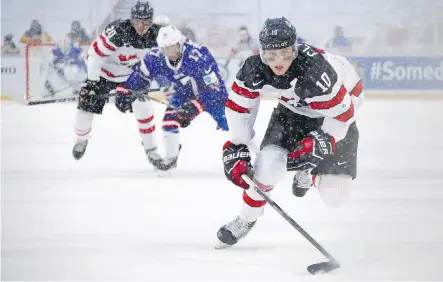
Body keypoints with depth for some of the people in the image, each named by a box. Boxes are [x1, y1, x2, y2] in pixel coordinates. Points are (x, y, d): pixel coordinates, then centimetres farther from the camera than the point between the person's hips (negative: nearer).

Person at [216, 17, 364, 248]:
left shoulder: (315, 70, -41)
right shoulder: (254, 70, -26)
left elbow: (342, 114, -29)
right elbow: (238, 107, -10)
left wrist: (319, 144, -33)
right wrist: (236, 150, -13)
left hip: (339, 106, -3)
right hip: (293, 108, 3)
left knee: (333, 194, -8)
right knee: (269, 161, -20)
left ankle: (309, 170, 28)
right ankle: (246, 219, 5)